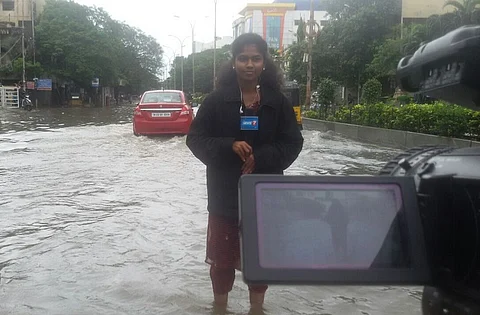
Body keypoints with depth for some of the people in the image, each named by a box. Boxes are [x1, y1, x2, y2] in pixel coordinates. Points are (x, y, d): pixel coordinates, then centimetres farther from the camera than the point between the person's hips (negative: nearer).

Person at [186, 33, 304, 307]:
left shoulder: (279, 102, 0)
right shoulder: (216, 100, -4)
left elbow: (293, 143, -1)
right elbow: (196, 139, -4)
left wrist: (259, 158, -17)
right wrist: (229, 146, -21)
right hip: (225, 194, -1)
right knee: (222, 257, 11)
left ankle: (257, 306, 36)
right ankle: (220, 305, 33)